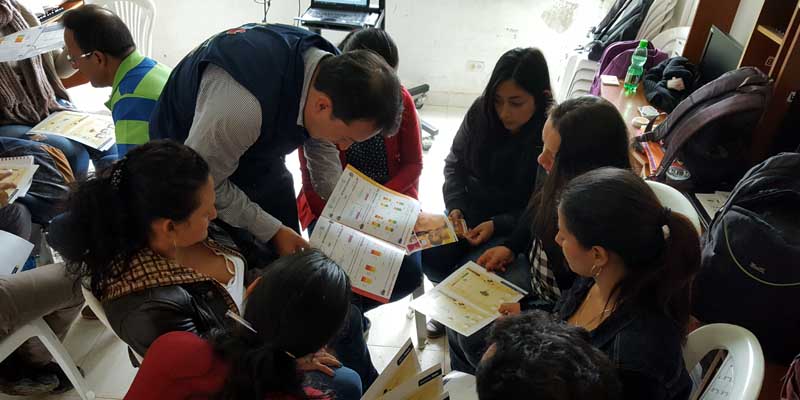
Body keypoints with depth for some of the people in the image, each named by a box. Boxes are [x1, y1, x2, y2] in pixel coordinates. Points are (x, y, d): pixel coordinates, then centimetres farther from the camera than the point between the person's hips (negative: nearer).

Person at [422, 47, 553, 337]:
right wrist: (454, 206, -8)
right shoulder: (481, 112, -9)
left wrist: (497, 225, -25)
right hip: (469, 211, 4)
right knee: (429, 257, -15)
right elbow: (455, 162, 5)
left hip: (514, 226, -4)